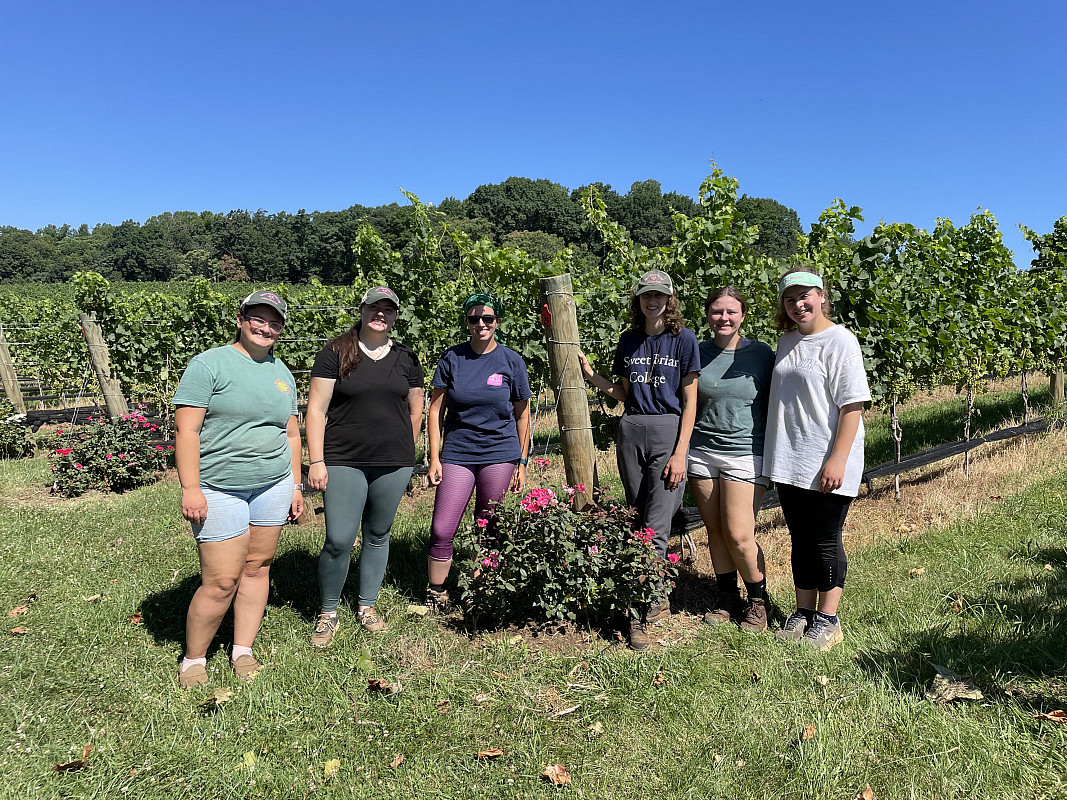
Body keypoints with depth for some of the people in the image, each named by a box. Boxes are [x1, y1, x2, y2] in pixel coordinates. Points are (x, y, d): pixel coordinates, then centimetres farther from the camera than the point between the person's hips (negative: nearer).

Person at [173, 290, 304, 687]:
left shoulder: (282, 373, 13)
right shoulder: (209, 364, -6)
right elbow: (186, 430, -11)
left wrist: (295, 484, 16)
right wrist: (190, 488, -17)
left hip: (273, 486, 6)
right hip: (219, 489, -5)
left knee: (257, 568, 9)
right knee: (222, 582, -4)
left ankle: (243, 651, 25)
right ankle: (193, 659, 18)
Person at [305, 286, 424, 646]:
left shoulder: (406, 358, 8)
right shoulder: (336, 353, -1)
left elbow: (414, 411, 16)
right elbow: (316, 409, -4)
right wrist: (316, 461, -9)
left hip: (393, 464, 3)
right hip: (344, 462, -3)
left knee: (378, 536, 12)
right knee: (339, 540, -6)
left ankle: (367, 606, 30)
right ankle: (327, 613, 16)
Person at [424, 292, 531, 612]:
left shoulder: (511, 361, 1)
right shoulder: (452, 358, 2)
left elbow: (522, 414, 7)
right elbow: (436, 410, 4)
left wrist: (522, 463, 6)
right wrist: (434, 458, -1)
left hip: (500, 454, -1)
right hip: (457, 453, 1)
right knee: (441, 530, -3)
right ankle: (435, 596, 15)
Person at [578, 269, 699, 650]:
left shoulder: (683, 339, -2)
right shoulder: (629, 340, 12)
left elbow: (690, 401, -5)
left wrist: (680, 453, -12)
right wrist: (591, 375, 3)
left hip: (668, 432, -5)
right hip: (631, 432, 5)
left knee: (655, 528, -8)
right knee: (641, 523, 9)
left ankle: (640, 613, -3)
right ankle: (658, 601, 22)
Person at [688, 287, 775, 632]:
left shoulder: (761, 354, 0)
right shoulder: (697, 353, 6)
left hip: (745, 453, -3)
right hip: (701, 452, 3)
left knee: (738, 536, -6)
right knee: (715, 532, 9)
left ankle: (758, 600, 18)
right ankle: (727, 599, 26)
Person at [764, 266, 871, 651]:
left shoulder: (840, 341, -9)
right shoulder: (787, 341, 12)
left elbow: (853, 405, -14)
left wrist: (838, 459, -21)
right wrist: (774, 452, 17)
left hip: (826, 465, -6)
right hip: (788, 462, 6)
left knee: (826, 542, 4)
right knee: (800, 541, 14)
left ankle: (828, 621, 18)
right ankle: (803, 613, 27)